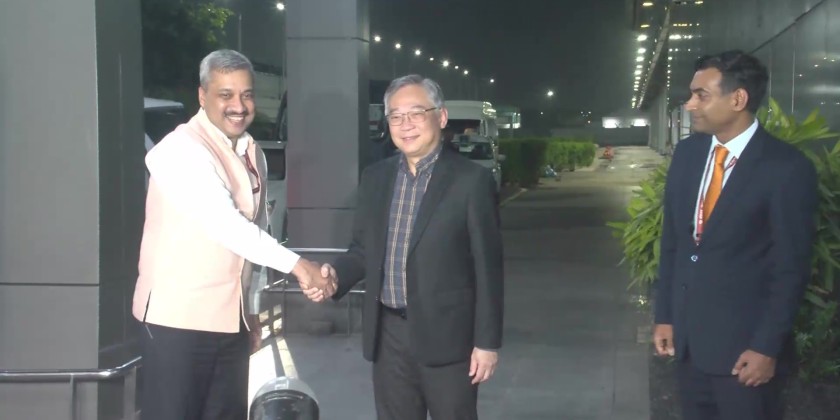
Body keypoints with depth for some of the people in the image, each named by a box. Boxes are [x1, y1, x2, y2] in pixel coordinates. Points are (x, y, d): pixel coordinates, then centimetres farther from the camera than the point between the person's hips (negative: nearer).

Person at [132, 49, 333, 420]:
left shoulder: (252, 155, 11)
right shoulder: (180, 150, -14)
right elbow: (223, 223, -25)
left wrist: (251, 310, 15)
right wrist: (295, 264, -28)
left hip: (231, 319, 7)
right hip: (178, 317, -7)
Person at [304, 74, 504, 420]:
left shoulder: (471, 180, -7)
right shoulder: (375, 177, 8)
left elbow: (487, 266, -8)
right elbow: (363, 248, 14)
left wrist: (487, 341, -9)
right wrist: (336, 274, -8)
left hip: (446, 335, -4)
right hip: (389, 335, 5)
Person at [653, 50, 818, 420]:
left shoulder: (786, 168, -13)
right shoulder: (687, 153, 5)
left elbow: (791, 267, -12)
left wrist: (768, 347, -12)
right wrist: (664, 316, 7)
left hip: (744, 342, -5)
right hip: (687, 336, 6)